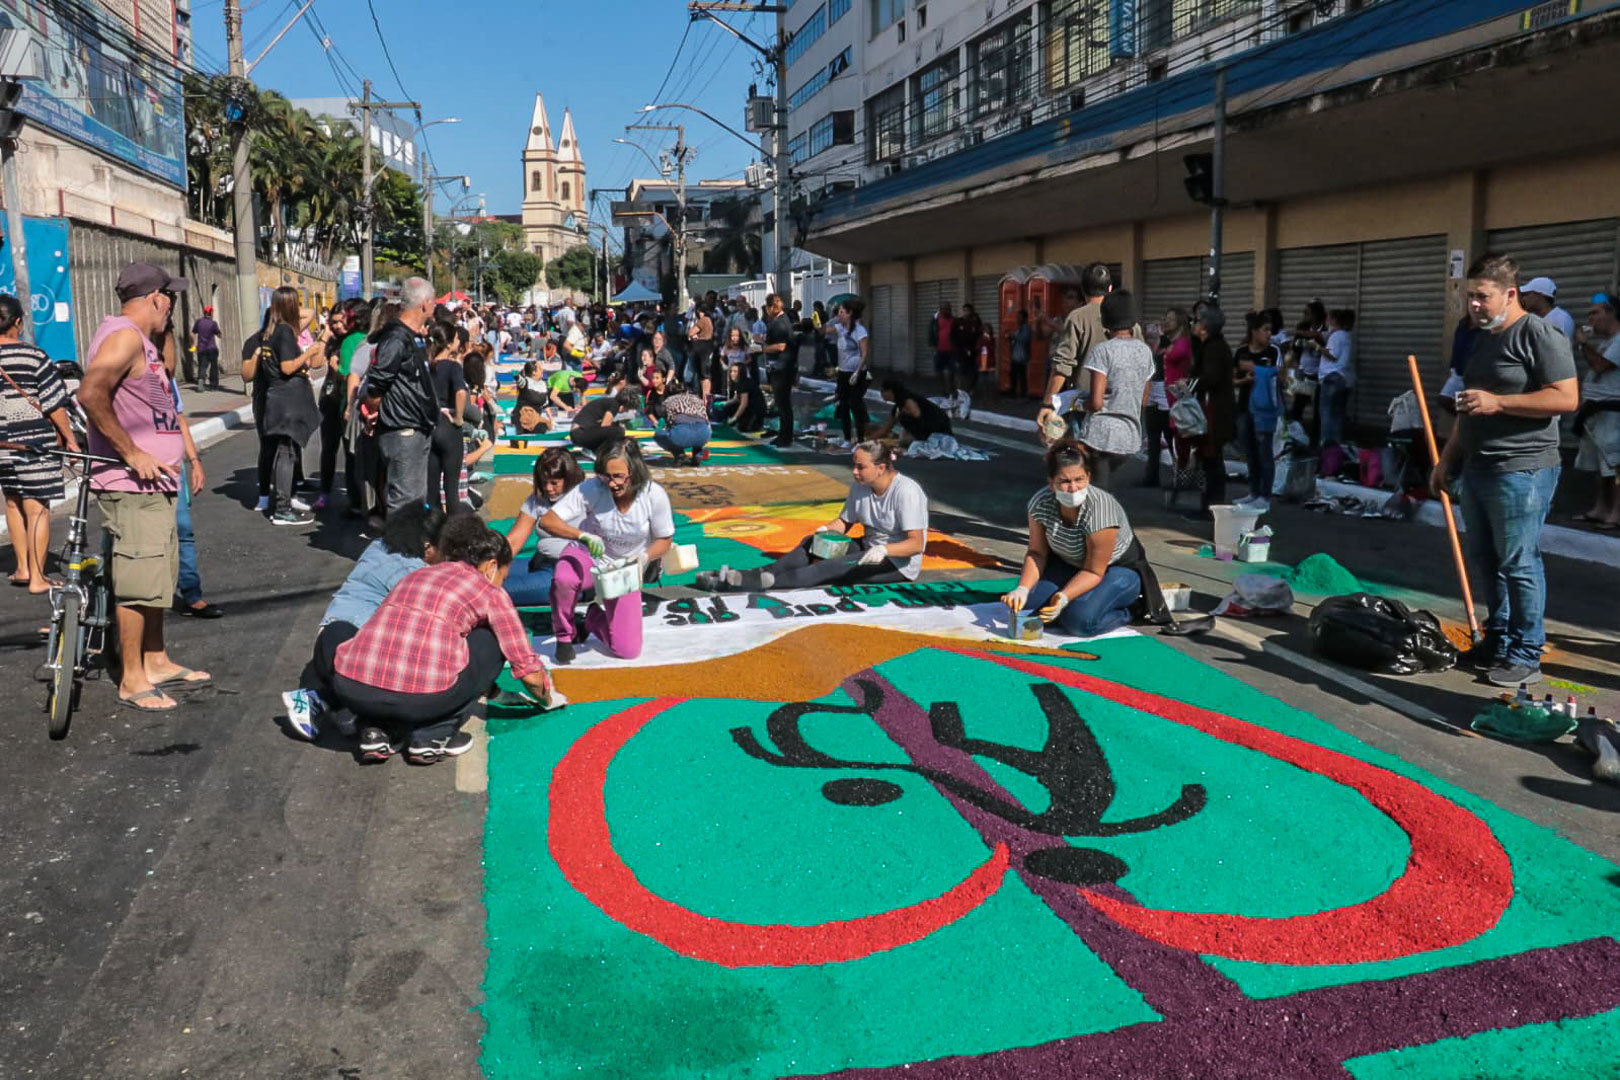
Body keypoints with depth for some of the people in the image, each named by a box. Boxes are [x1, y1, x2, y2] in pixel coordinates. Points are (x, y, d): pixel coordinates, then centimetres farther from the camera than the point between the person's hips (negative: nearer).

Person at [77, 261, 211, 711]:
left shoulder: (142, 341, 18)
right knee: (138, 580, -4)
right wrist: (132, 453, -25)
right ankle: (131, 679, 4)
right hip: (132, 486, -10)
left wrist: (187, 458, 18)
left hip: (154, 481, 10)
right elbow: (90, 394, -29)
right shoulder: (124, 335, -14)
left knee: (157, 576, 18)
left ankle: (156, 662, 29)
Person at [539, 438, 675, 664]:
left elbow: (663, 540, -6)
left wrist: (645, 557, -27)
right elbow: (547, 520, -26)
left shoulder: (654, 496, -22)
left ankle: (595, 618, 26)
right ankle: (565, 635, -8)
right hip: (589, 555, -1)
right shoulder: (592, 489, -25)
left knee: (628, 651, -10)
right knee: (563, 578, -40)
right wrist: (583, 536, -42)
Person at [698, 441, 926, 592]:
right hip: (868, 547, 8)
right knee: (813, 542, -10)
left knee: (836, 566, -28)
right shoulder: (859, 487, 2)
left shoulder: (906, 492, -20)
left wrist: (884, 550, -40)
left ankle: (761, 582, -37)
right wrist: (827, 530, -12)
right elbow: (844, 522, 10)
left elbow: (916, 543, -24)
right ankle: (758, 575, -22)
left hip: (899, 562, -8)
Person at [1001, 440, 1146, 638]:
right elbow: (1037, 553, -9)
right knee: (1025, 606, -16)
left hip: (1118, 569, -5)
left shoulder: (1100, 508, -34)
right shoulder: (1040, 503, -20)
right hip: (1070, 565, 6)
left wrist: (1063, 598, -40)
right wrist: (1022, 589, -25)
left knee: (1081, 620, -30)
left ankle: (1126, 608, 2)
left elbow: (1094, 572, -26)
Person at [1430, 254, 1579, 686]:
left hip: (1521, 471, -9)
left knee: (1518, 564, -5)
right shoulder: (1482, 339, 18)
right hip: (1477, 469, 9)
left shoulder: (1540, 335, -9)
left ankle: (1526, 655, 4)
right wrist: (1447, 458, 21)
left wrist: (1497, 402, -21)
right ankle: (1498, 641, 23)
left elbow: (1566, 398, -17)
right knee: (1486, 561, 13)